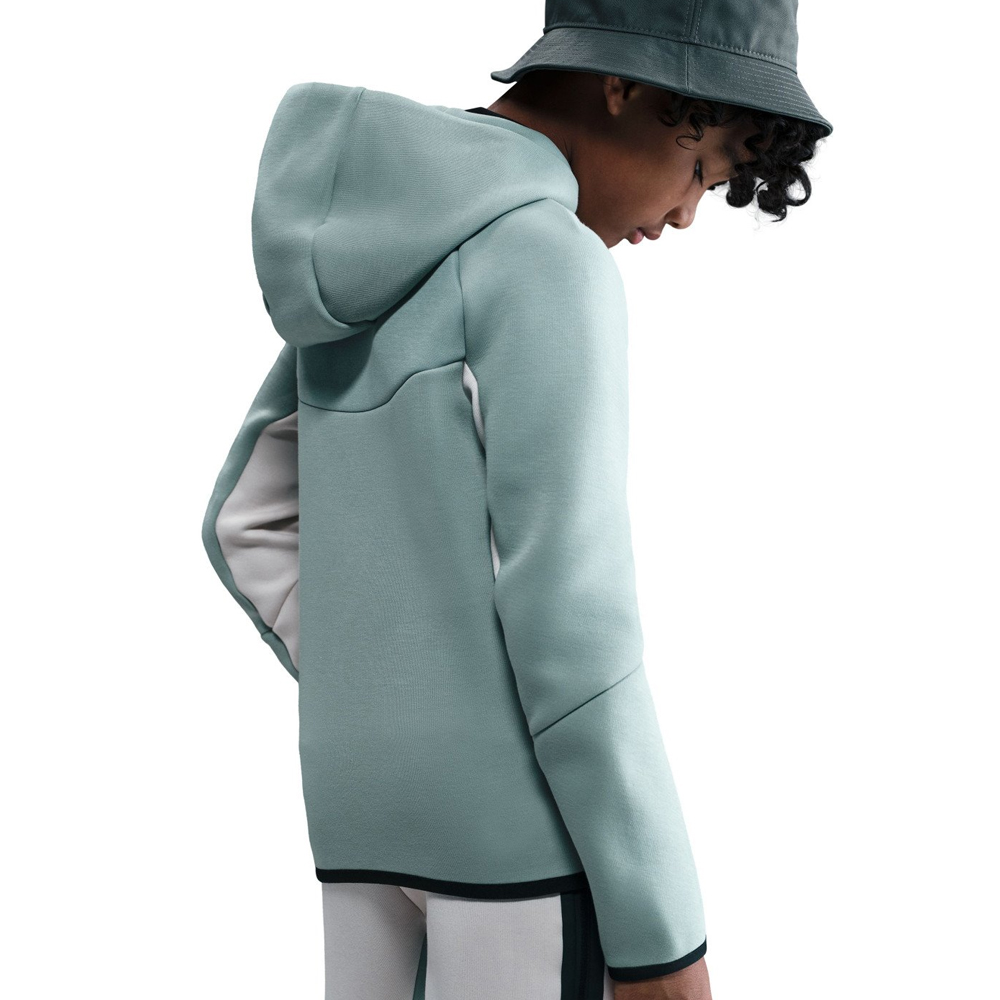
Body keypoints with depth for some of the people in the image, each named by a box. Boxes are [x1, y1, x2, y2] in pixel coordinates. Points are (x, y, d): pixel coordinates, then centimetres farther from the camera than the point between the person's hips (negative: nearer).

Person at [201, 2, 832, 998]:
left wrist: (389, 719, 12)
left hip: (369, 796, 8)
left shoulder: (363, 264, 12)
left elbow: (248, 528, 16)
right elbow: (563, 607, -20)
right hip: (525, 805, -8)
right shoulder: (544, 261, -15)